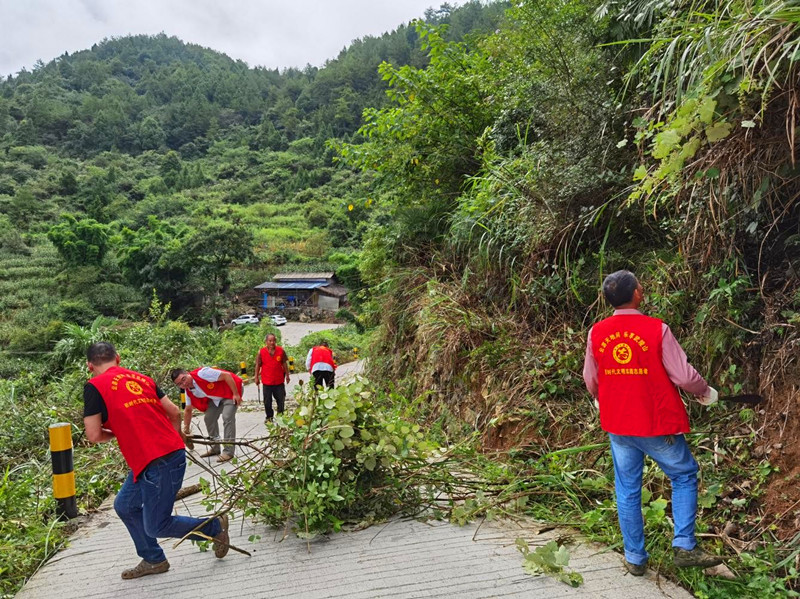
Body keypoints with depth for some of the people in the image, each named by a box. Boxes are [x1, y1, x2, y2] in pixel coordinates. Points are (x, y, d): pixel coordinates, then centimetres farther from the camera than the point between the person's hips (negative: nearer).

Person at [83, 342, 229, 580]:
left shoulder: (94, 386, -3)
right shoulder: (141, 378, 15)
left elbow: (94, 435, -7)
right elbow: (175, 412, 13)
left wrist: (116, 433, 14)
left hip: (158, 463, -8)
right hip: (172, 451, 8)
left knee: (156, 527, 6)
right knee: (124, 505, 23)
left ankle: (215, 527, 16)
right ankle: (153, 560, 32)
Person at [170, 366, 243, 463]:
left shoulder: (202, 373, -31)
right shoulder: (189, 391, -5)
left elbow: (226, 375, -29)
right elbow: (188, 410, 8)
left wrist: (236, 394, -27)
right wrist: (186, 429, 10)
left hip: (232, 388, -8)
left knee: (227, 417, -20)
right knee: (208, 418, 5)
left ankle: (228, 451, -14)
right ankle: (215, 448, 21)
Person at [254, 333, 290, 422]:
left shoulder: (281, 350, -1)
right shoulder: (261, 352, -4)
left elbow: (284, 364, 8)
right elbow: (258, 365, 3)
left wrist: (287, 375, 9)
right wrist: (256, 378, 3)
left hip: (279, 380, 1)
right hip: (267, 381, -1)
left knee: (281, 399, 7)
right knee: (267, 401, 6)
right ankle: (269, 417, 21)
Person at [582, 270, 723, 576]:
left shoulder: (596, 333, -4)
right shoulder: (657, 329, -16)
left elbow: (590, 379, 7)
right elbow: (683, 375, -12)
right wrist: (706, 392, 10)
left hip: (617, 425, 4)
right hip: (658, 425, -3)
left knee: (627, 491, 14)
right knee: (684, 476, 20)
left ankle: (635, 558, 24)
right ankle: (684, 547, 18)